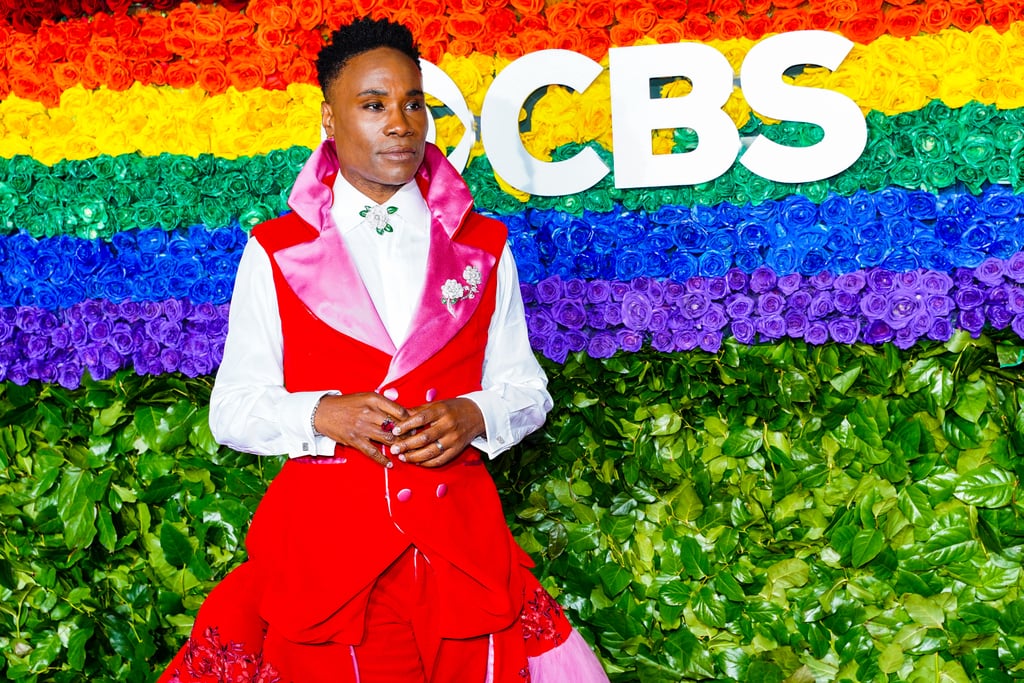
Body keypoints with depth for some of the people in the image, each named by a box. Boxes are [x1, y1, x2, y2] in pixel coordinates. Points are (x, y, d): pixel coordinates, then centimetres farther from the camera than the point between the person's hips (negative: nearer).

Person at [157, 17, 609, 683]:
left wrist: (473, 416, -11)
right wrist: (324, 415, -16)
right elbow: (232, 410, 2)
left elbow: (527, 388, 10)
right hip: (323, 540, -1)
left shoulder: (483, 247, 10)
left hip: (460, 539, 2)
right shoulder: (274, 252, 4)